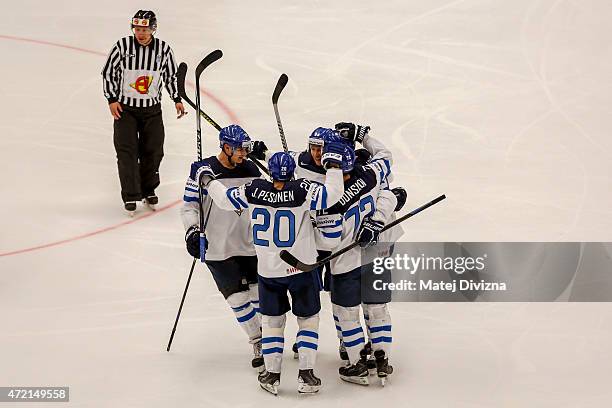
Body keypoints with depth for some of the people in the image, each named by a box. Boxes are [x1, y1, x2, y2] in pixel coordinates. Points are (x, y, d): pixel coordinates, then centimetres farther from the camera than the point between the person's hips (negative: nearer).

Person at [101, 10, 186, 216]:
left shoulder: (163, 49, -5)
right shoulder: (123, 46, -12)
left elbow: (171, 75, 10)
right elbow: (108, 72, -2)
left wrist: (177, 99, 5)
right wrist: (112, 100, -7)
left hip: (152, 108, 2)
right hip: (124, 107, -2)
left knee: (153, 151, 7)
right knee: (127, 152, -6)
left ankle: (149, 191, 27)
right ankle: (130, 197, 2)